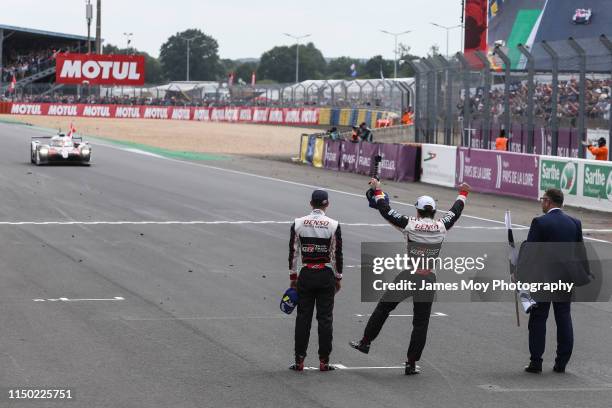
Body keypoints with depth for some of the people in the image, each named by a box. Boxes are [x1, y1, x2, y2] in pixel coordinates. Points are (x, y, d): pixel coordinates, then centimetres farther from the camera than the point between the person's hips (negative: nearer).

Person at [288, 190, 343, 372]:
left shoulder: (298, 223, -2)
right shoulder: (333, 225, -6)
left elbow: (293, 252, 2)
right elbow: (337, 254, -3)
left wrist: (293, 276, 11)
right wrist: (338, 278, 7)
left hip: (305, 275, 1)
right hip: (326, 275, -1)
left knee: (303, 317, 7)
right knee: (325, 318, 4)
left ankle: (299, 360, 7)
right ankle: (324, 361, 6)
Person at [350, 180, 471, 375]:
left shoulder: (410, 225, -9)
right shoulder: (441, 227, -2)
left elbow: (385, 210, -3)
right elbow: (455, 212, 18)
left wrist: (377, 190, 11)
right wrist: (462, 194, 36)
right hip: (429, 279, 2)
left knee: (383, 308, 17)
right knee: (421, 323, 7)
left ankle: (365, 342, 24)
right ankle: (411, 364, 8)